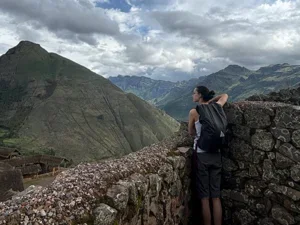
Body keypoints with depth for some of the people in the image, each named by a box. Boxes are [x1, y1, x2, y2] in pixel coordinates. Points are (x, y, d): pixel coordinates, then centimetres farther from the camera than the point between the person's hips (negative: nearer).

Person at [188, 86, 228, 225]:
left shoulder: (194, 112, -8)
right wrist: (210, 101, 18)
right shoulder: (216, 107, 4)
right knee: (216, 197, 12)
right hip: (216, 154, 5)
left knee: (204, 198, 6)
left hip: (201, 155, -4)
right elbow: (225, 96, 26)